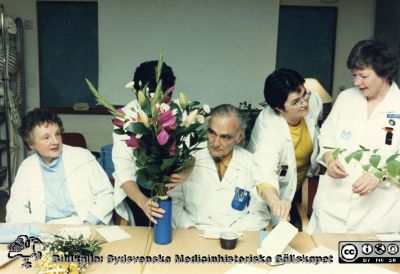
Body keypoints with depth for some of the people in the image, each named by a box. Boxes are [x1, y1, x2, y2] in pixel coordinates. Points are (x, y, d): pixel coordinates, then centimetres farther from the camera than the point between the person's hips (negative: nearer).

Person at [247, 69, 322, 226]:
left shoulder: (314, 101, -19)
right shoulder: (269, 126, -38)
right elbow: (264, 173, -54)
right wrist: (275, 203, -72)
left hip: (301, 188, 6)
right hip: (275, 193, -5)